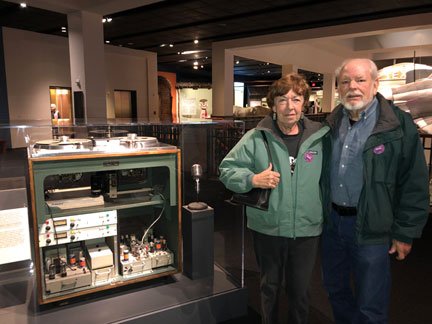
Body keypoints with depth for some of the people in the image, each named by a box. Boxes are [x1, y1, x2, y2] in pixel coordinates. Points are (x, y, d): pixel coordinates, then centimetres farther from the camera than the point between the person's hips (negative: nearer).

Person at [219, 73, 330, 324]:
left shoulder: (320, 137, -2)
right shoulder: (256, 138, -9)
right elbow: (227, 169, -4)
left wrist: (327, 215, -1)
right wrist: (253, 179, -20)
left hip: (307, 230, 1)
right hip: (267, 229, -1)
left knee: (300, 290, 19)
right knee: (270, 286, 21)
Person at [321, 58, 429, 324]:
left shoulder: (399, 125, -11)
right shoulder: (332, 124, 6)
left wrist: (405, 233, -8)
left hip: (370, 228, -5)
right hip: (332, 221, 5)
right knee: (335, 290, 22)